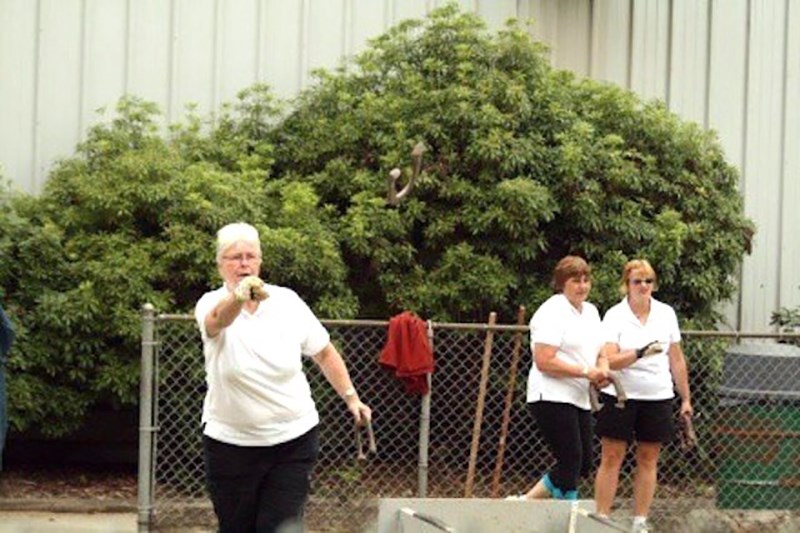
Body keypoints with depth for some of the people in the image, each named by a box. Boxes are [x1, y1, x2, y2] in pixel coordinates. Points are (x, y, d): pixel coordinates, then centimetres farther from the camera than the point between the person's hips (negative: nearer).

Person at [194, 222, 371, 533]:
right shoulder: (212, 305, -10)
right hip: (231, 443, 0)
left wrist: (351, 397, 3)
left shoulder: (288, 301, -3)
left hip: (293, 440, 0)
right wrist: (238, 297, -58)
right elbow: (218, 319, -36)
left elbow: (323, 352, 9)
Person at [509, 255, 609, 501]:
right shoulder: (552, 313, -11)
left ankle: (526, 501, 14)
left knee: (584, 463, 7)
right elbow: (544, 361, -19)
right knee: (571, 462, -9)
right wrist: (586, 371, -19)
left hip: (580, 398, 9)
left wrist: (602, 370, 2)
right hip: (553, 397, -9)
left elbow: (599, 353, 26)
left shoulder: (591, 312, 17)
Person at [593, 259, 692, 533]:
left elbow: (676, 360, 11)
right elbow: (609, 360, -16)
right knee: (611, 458, -1)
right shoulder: (614, 316, -5)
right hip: (620, 397, -3)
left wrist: (686, 398, 12)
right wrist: (640, 353, -30)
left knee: (648, 460, 6)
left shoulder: (666, 314, 5)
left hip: (658, 398, 3)